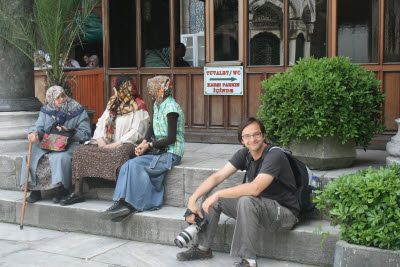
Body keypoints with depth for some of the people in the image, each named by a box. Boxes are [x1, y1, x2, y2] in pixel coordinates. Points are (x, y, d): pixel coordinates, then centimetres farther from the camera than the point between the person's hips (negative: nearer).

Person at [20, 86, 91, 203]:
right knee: (30, 156, -18)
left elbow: (85, 133, -3)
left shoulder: (77, 110, 0)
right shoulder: (46, 111, 11)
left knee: (61, 158, -36)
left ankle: (62, 190, -21)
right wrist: (34, 133, -23)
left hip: (70, 144, -4)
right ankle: (35, 190, -11)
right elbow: (39, 127, 2)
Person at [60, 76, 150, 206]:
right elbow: (101, 122, 17)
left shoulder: (137, 106, -4)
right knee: (80, 150, -8)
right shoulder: (112, 103, 19)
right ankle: (77, 193, -9)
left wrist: (116, 144, -19)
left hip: (125, 145, -7)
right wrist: (100, 140, -3)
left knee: (119, 154, -41)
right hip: (106, 144, 7)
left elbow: (136, 131, -14)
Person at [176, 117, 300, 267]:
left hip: (285, 213, -8)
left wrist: (219, 194, -31)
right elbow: (217, 177, -1)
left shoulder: (275, 156, -22)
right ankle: (203, 248, 10)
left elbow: (255, 188, -35)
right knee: (212, 193, 0)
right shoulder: (245, 154, 2)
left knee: (246, 200, -36)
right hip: (257, 208, 8)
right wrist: (192, 199, -13)